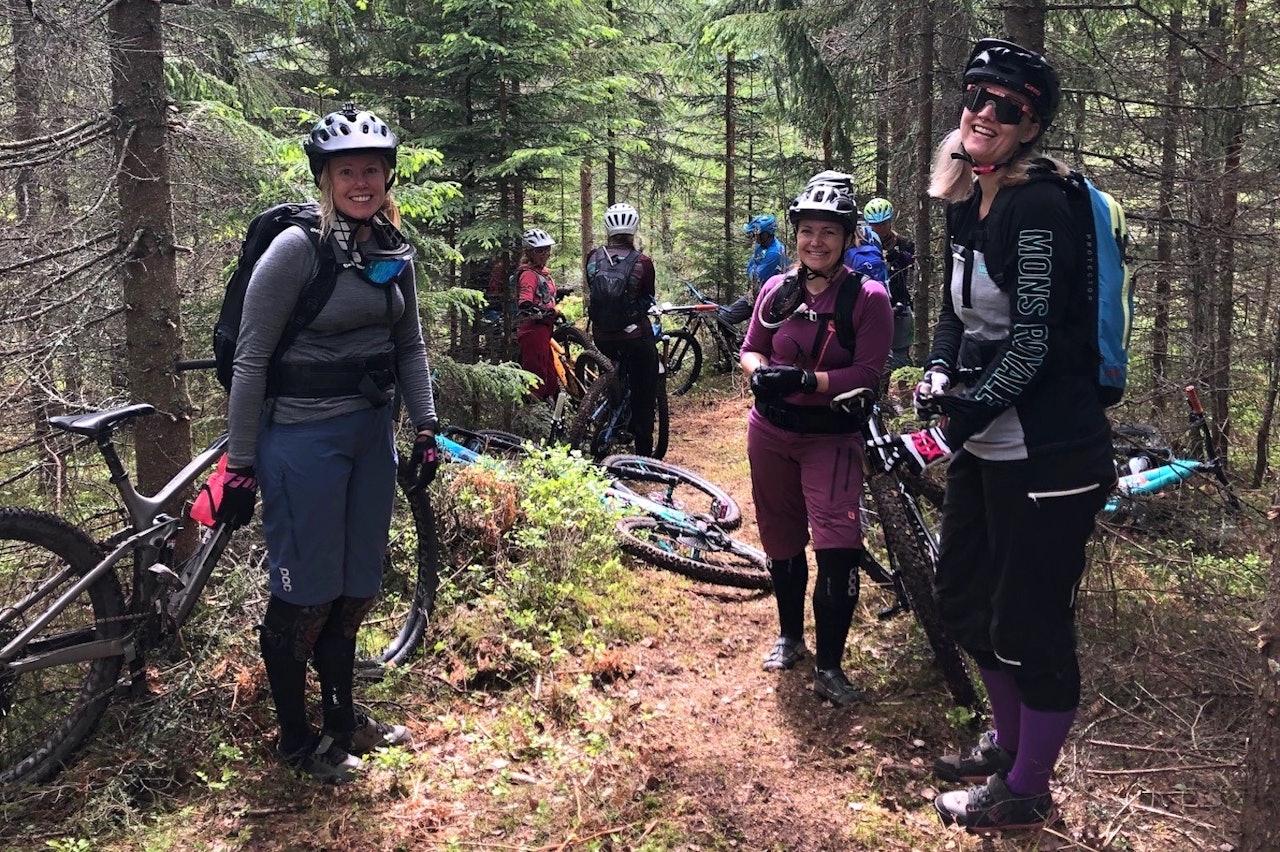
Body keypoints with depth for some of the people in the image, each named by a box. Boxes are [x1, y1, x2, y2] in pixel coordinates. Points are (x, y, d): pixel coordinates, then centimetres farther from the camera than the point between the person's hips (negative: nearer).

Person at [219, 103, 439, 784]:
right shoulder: (296, 249, -15)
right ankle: (294, 737, 23)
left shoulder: (394, 251, 5)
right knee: (306, 592, 3)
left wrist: (426, 428, 8)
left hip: (372, 431, 7)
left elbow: (410, 345, 13)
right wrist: (240, 465, -13)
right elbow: (250, 359, -14)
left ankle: (342, 716, 35)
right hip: (303, 438, -7)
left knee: (357, 584, 16)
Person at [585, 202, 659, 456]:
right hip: (635, 336, -4)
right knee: (644, 394, 8)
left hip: (602, 337, 4)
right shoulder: (642, 261, -11)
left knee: (621, 365, 35)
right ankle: (644, 451, 10)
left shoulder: (593, 257, -3)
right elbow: (649, 298, 2)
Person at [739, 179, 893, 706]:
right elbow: (750, 349, 8)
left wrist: (805, 379, -28)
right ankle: (790, 637, 37)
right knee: (781, 540, 16)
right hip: (771, 431, 4)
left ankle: (829, 666, 2)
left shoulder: (868, 298, -10)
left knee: (838, 548, -14)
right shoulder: (777, 290, 1)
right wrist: (759, 372, -16)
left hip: (832, 436, -4)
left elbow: (867, 374, -16)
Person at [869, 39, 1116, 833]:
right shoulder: (969, 204, 8)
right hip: (987, 445, 9)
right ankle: (1008, 742, 42)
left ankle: (1027, 790, 24)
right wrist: (938, 369, -1)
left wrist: (944, 434, -25)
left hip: (1048, 456, -9)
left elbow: (1031, 346, -23)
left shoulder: (1038, 207, -18)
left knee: (1031, 623, 3)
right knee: (963, 596, 20)